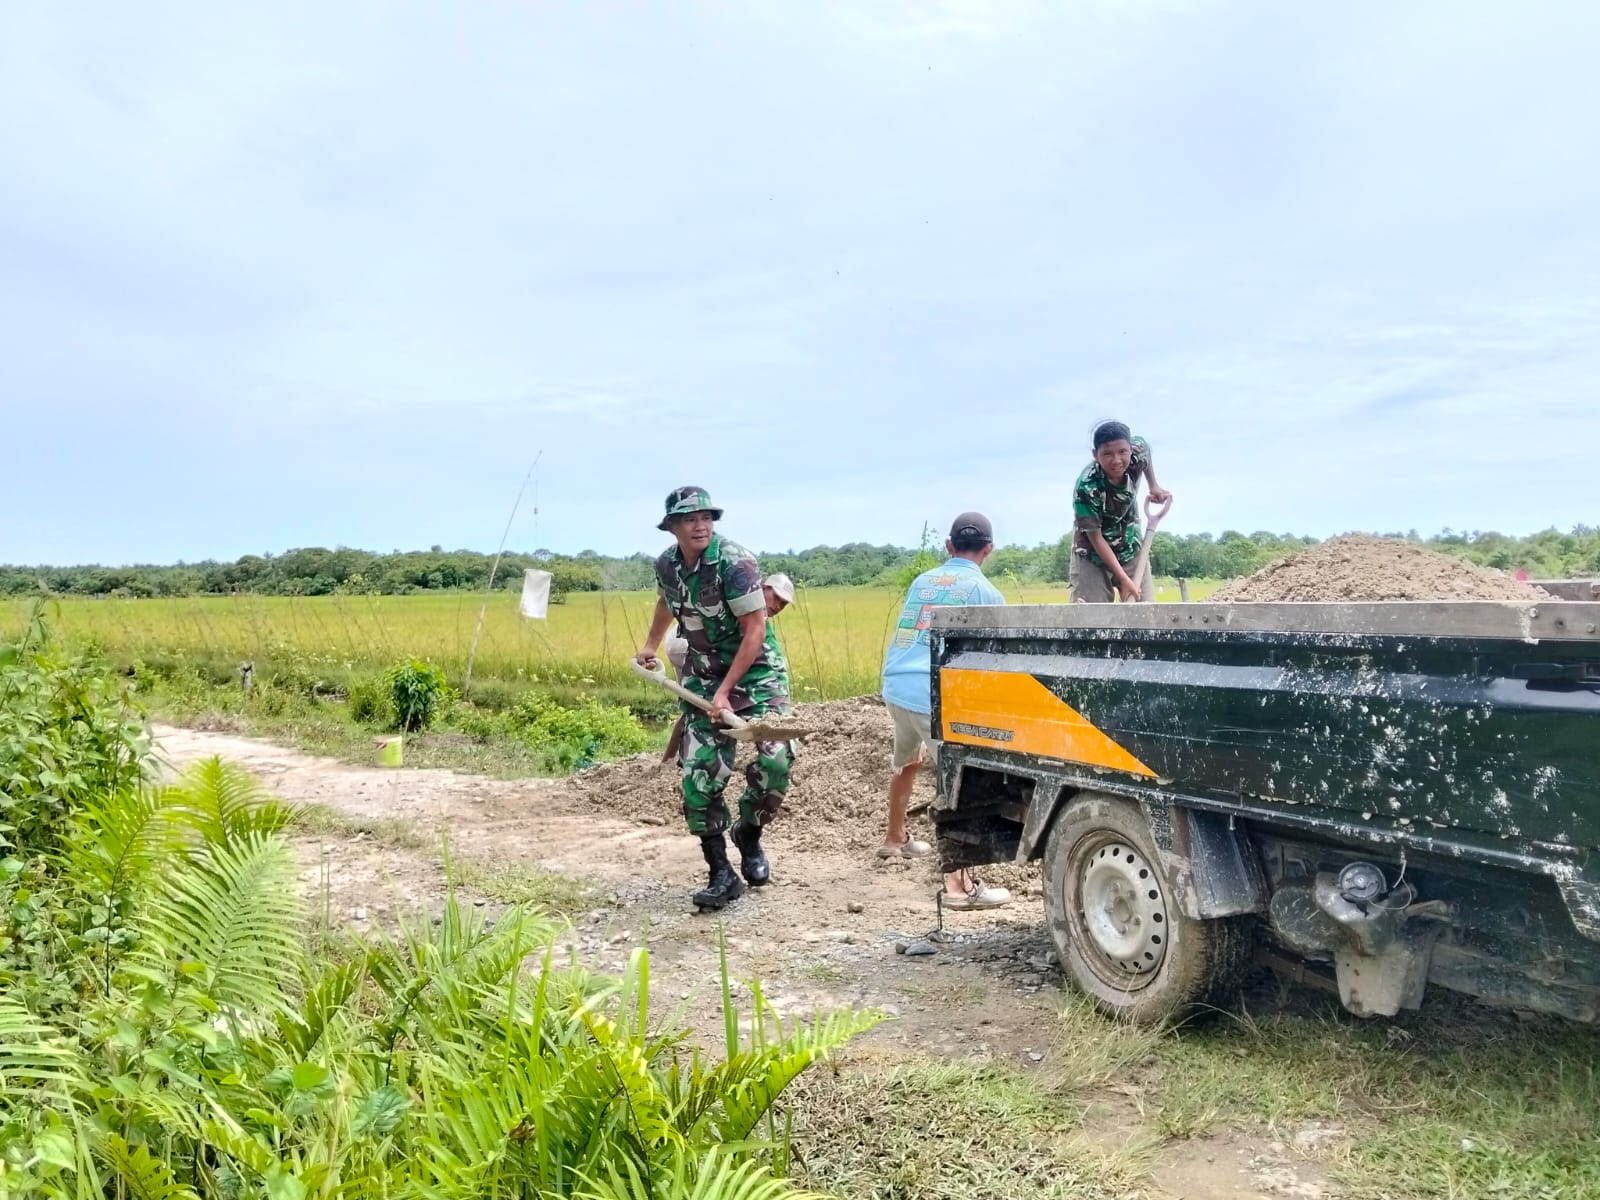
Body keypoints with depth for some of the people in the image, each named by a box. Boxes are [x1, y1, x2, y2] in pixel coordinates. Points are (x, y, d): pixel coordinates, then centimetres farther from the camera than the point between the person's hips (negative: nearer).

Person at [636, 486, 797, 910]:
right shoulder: (666, 565, -3)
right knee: (699, 775, -4)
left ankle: (749, 835, 10)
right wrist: (650, 645, 34)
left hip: (756, 669, -4)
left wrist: (725, 691, -21)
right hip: (702, 675, 4)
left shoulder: (735, 561, -21)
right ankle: (721, 874, 7)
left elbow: (755, 631, -21)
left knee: (775, 759, -19)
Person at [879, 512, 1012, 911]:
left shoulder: (921, 581, 19)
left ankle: (895, 839, 48)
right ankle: (959, 884, -14)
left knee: (905, 763, 30)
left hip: (896, 686, 7)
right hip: (937, 695, -7)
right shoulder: (986, 593, 2)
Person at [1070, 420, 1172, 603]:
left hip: (1131, 550, 5)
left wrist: (1154, 486, 4)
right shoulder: (1087, 488, -32)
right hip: (1092, 555, -5)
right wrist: (1124, 579, -24)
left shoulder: (1138, 450, -20)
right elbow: (1096, 538, -23)